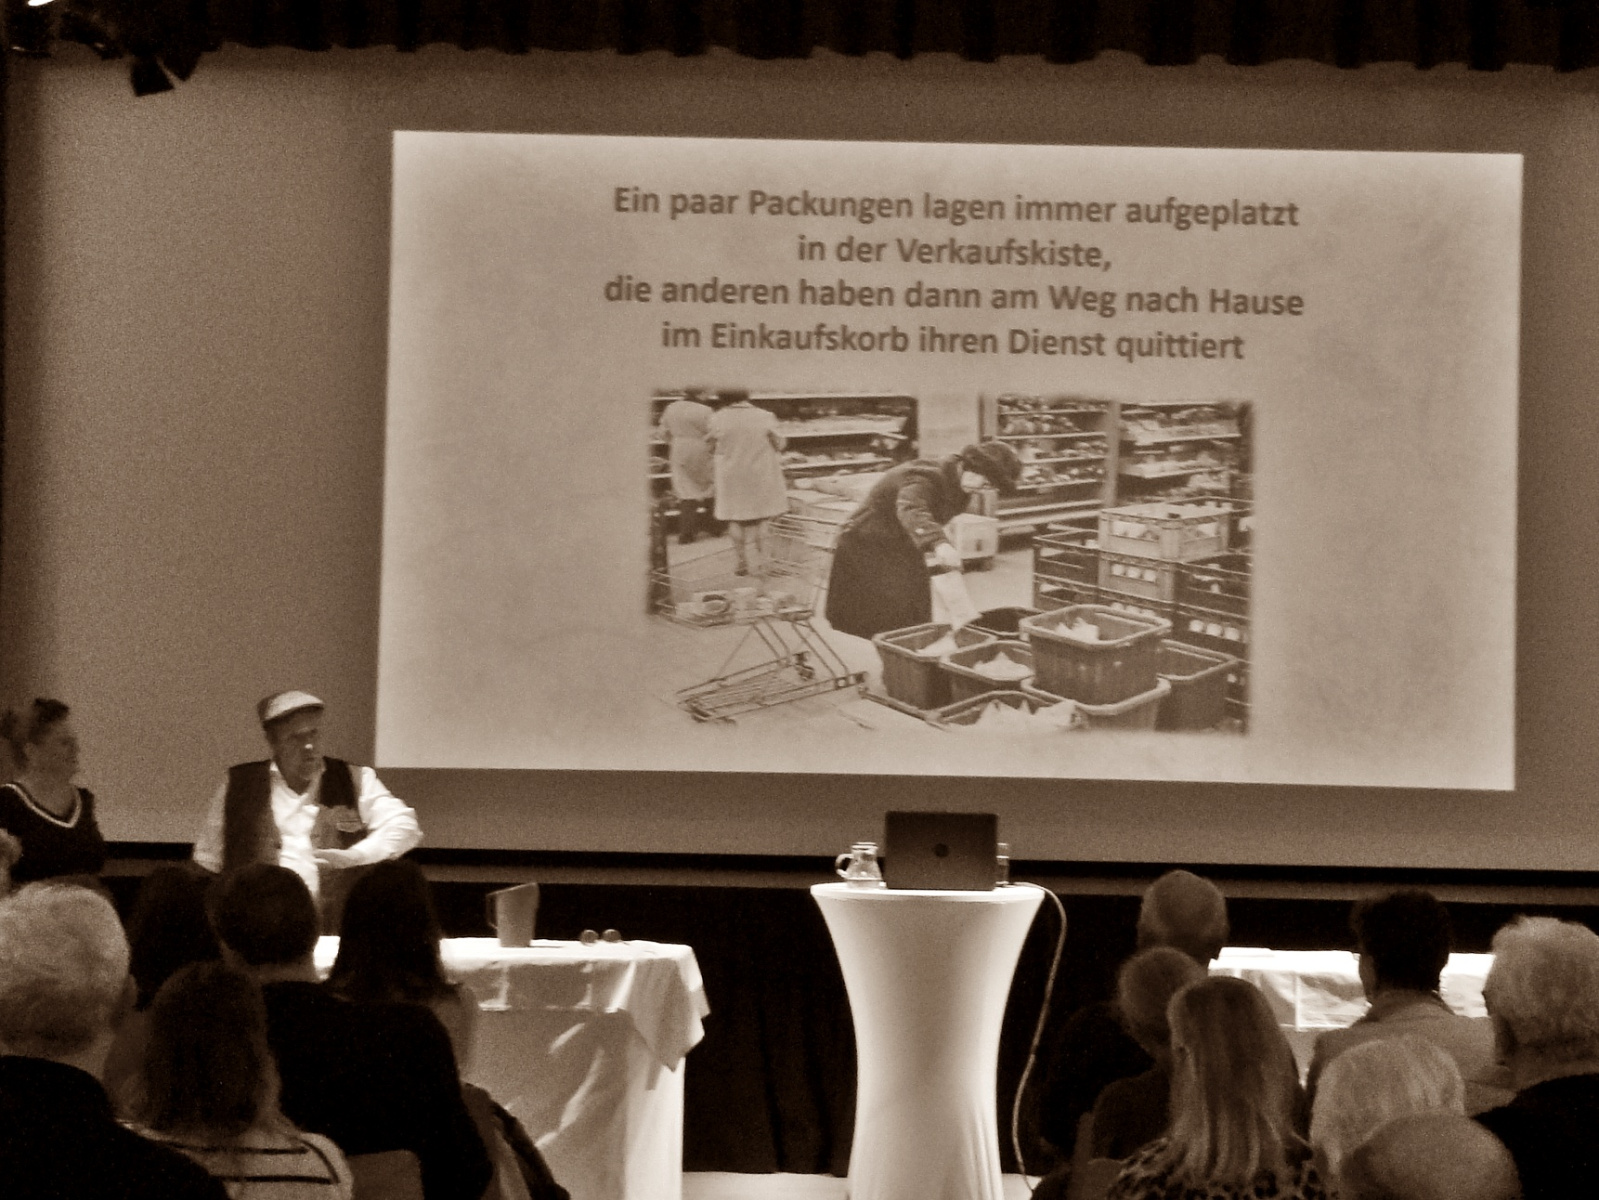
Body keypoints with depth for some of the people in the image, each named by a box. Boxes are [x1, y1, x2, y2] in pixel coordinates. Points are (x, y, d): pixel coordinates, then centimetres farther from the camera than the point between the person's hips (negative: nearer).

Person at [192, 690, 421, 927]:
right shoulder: (238, 785, 13)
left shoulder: (355, 781, 12)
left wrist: (354, 855, -15)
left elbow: (404, 826, 1)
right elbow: (207, 863, 18)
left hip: (336, 930, 0)